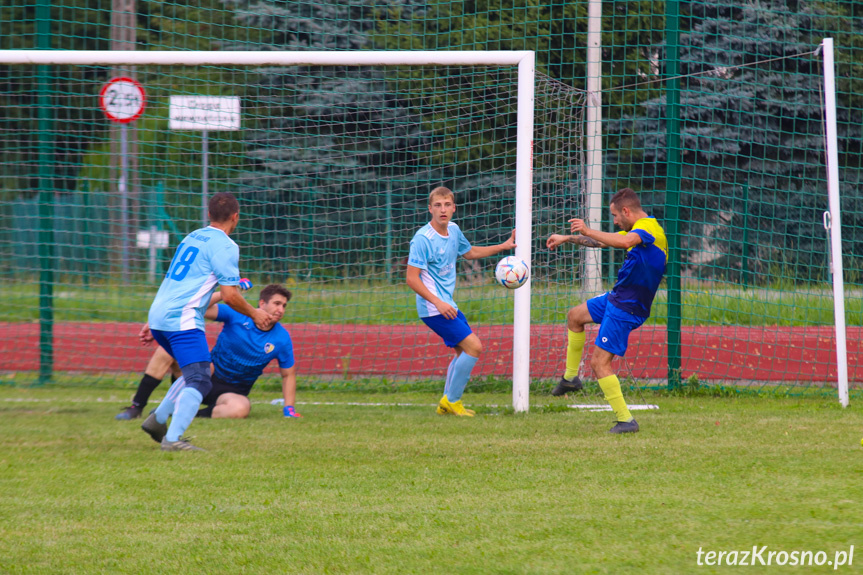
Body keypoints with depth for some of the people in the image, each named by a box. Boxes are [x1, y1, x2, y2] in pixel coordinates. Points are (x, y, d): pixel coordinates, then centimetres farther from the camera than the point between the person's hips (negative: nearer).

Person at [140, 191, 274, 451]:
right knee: (199, 381, -13)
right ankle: (173, 438, -29)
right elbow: (230, 295, -10)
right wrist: (254, 314, 5)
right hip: (182, 319, -9)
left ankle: (158, 420, 15)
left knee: (199, 371, 22)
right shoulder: (224, 246, -6)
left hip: (158, 315, 9)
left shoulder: (193, 237, 20)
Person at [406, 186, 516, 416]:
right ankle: (452, 401, -4)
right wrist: (438, 302, -27)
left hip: (447, 305, 9)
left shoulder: (453, 230, 6)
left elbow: (469, 252, 27)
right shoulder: (422, 239, -19)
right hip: (434, 308, -9)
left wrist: (503, 246, 26)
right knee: (474, 346, -13)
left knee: (462, 350, 20)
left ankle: (447, 403, 28)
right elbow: (412, 279, -20)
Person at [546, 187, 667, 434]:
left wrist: (587, 231, -40)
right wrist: (567, 238, 31)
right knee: (575, 316, 27)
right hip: (616, 297, 10)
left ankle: (626, 420, -6)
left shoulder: (647, 227, -19)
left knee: (600, 362, -10)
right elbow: (602, 242, 27)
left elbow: (626, 241, -42)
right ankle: (570, 377, 37)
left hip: (626, 308, -10)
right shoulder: (638, 230, 13)